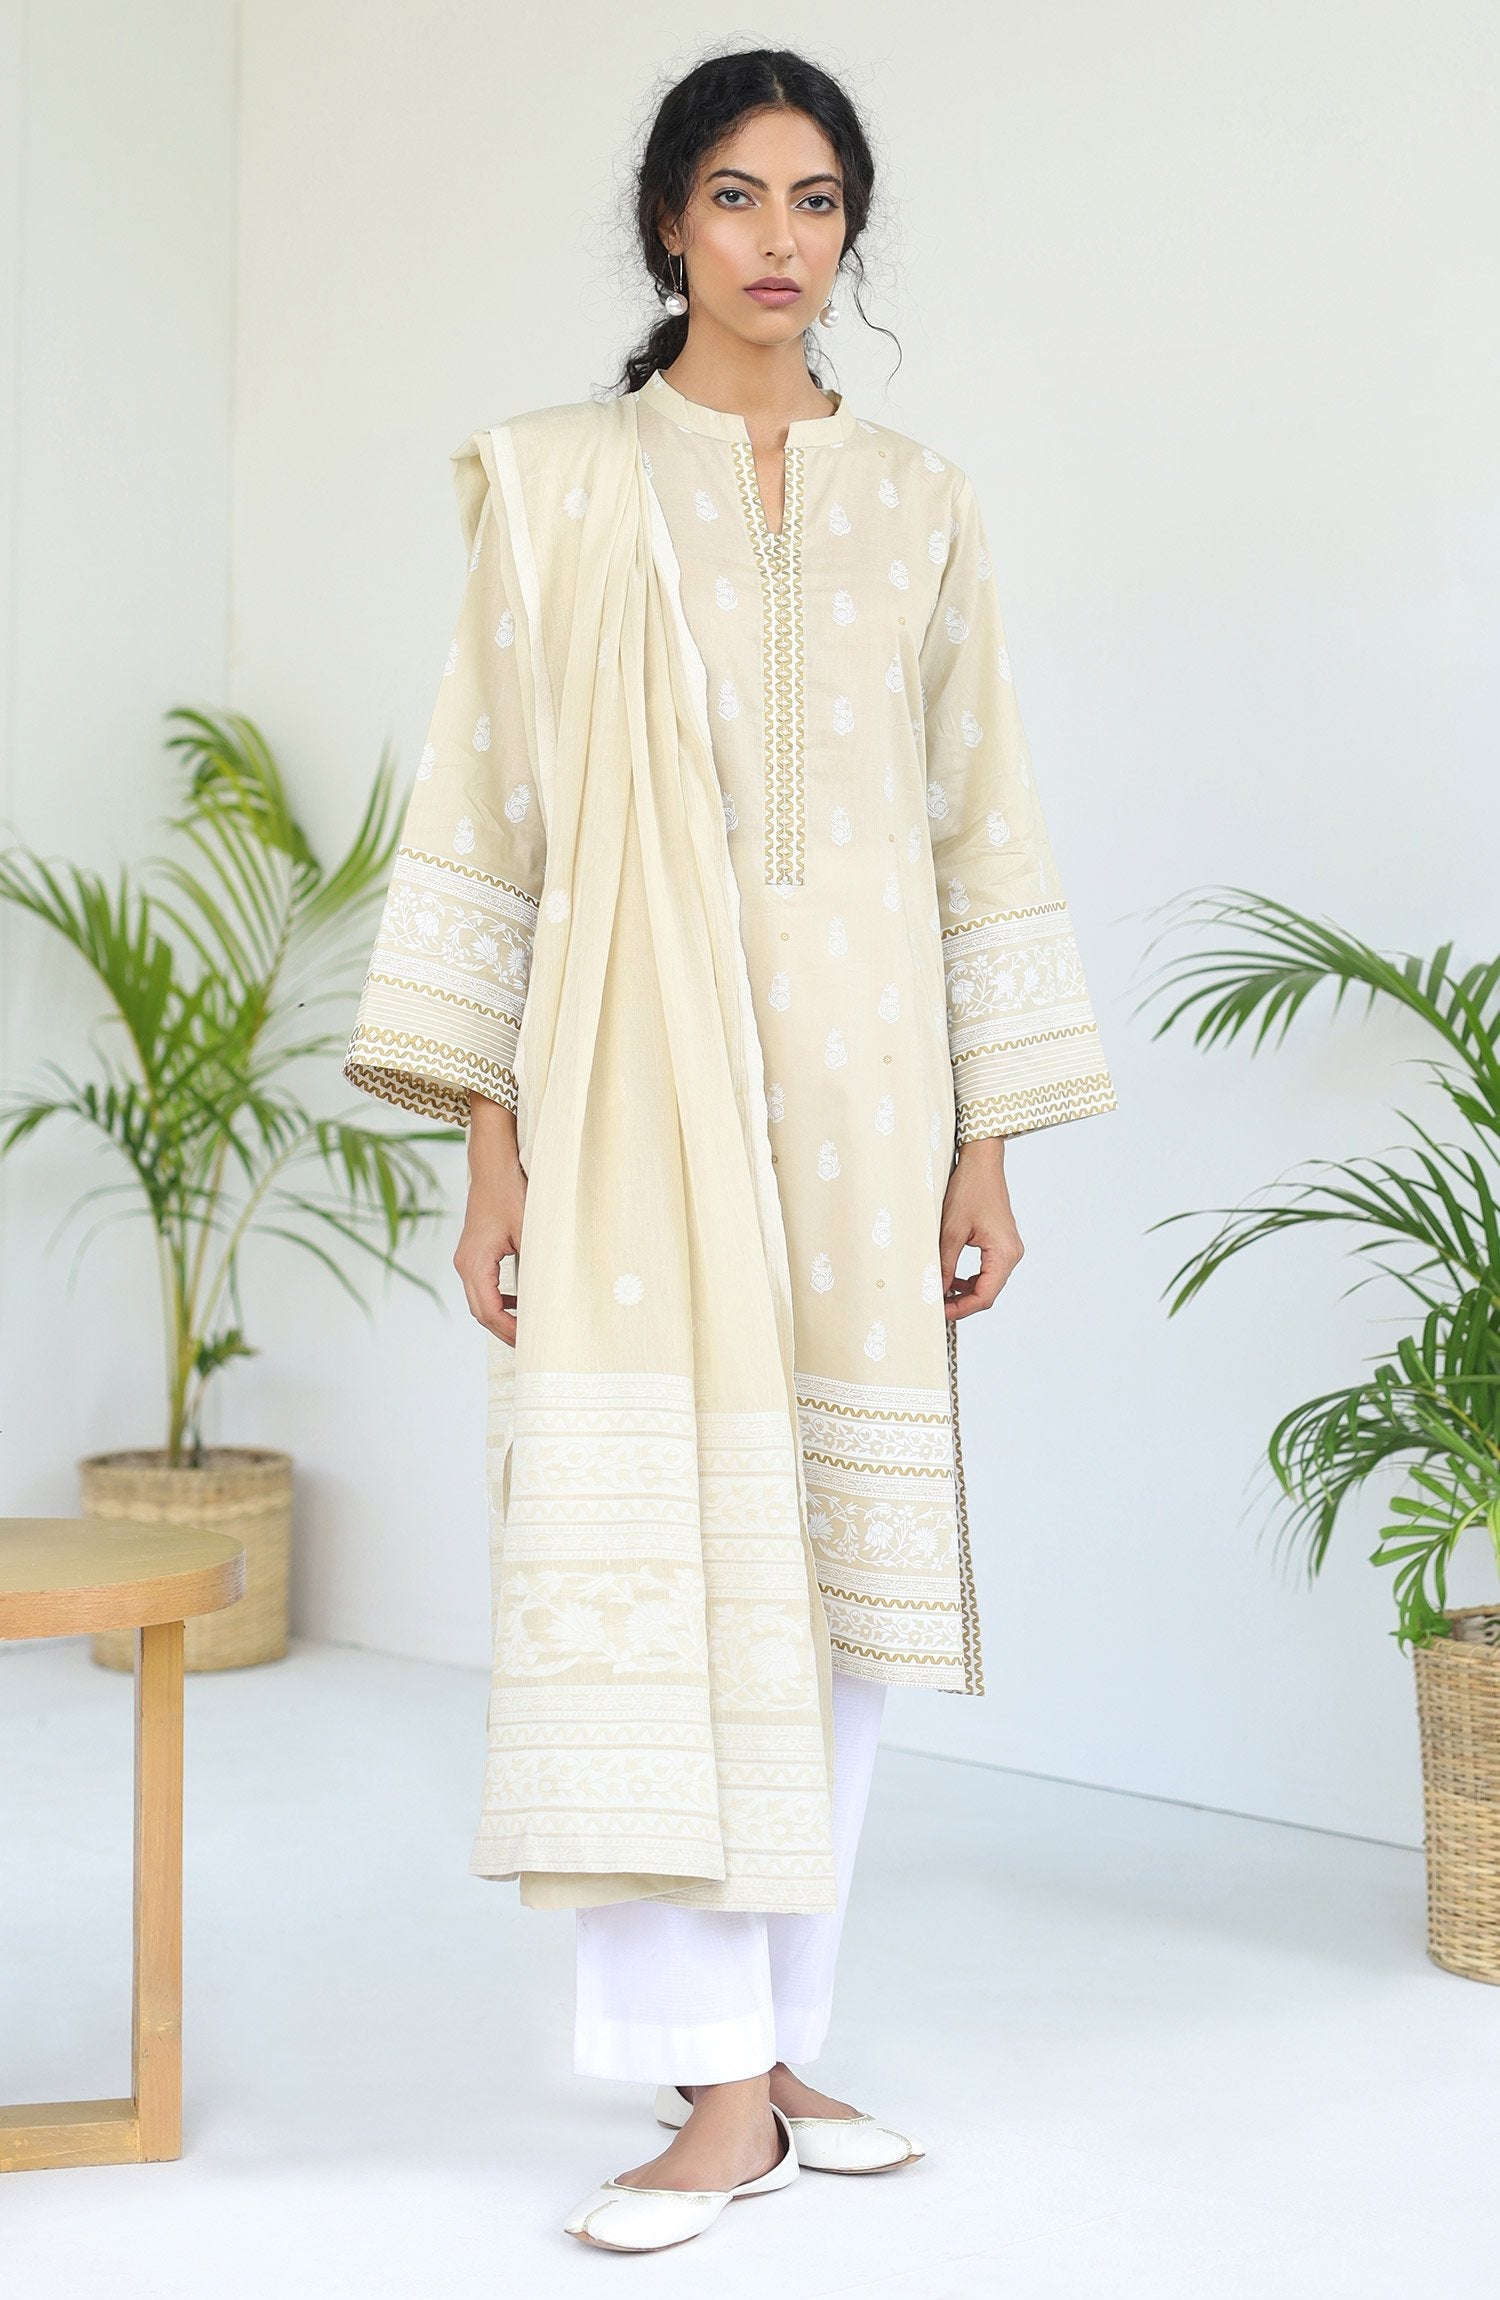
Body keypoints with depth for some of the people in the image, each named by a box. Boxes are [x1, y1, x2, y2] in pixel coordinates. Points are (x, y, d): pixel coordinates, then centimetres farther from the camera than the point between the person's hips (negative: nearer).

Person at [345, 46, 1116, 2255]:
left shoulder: (920, 506, 12)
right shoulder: (555, 484, 6)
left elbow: (981, 828, 10)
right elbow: (487, 812, 2)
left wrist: (988, 1144, 3)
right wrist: (489, 1141, -5)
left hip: (858, 1085, 3)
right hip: (636, 1075, -2)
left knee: (825, 1564, 5)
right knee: (649, 1552, -9)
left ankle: (779, 2040, 16)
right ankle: (718, 2077, -3)